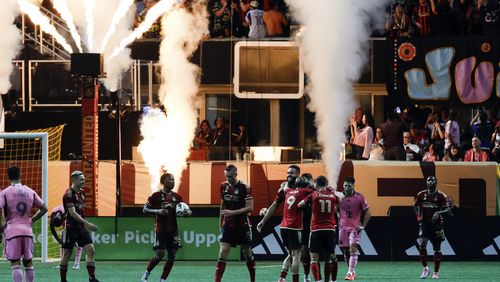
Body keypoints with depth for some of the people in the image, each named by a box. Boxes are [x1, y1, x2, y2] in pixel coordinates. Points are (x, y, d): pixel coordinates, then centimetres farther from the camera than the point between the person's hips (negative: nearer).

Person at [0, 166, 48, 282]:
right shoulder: (30, 192, 7)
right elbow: (44, 208, 11)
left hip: (12, 230, -3)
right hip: (27, 229, 3)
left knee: (15, 263, -5)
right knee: (28, 262, 14)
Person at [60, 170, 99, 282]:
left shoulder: (80, 192, 12)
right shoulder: (69, 194, -13)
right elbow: (72, 213, -20)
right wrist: (87, 223, -25)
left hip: (81, 228, 7)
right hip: (71, 228, -7)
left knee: (90, 250, -5)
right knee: (66, 255, 2)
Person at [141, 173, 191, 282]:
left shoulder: (177, 197, 7)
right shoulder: (156, 195, -5)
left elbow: (187, 210, 12)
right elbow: (145, 209, -4)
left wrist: (187, 212, -13)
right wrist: (157, 211, -20)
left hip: (173, 230, 4)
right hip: (160, 230, -4)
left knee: (172, 255, -1)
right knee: (160, 254, -9)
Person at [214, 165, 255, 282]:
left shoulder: (244, 187, -11)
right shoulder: (223, 186, 5)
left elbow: (250, 208, -14)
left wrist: (232, 212, -22)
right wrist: (221, 223, 19)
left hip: (242, 225, -3)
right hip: (227, 224, 3)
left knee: (247, 252, 7)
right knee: (223, 251, -9)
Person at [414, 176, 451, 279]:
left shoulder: (440, 196, -3)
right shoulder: (421, 195, 4)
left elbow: (448, 209, -7)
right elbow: (415, 205, 20)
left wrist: (439, 212, -24)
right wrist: (418, 216, 6)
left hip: (436, 224, -1)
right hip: (424, 223, 1)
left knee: (437, 249, 4)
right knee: (422, 245, -18)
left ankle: (436, 272, 14)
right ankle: (425, 268, -5)